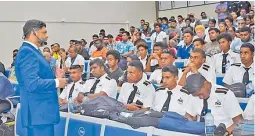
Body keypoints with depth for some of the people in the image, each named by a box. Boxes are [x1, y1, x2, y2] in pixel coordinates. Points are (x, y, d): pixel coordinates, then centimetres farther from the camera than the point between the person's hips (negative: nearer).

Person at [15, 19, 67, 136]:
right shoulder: (27, 52, -16)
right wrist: (56, 82, -14)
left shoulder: (32, 51, 15)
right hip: (39, 113, -10)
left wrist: (54, 77, 9)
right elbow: (33, 84, -26)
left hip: (41, 111, 10)